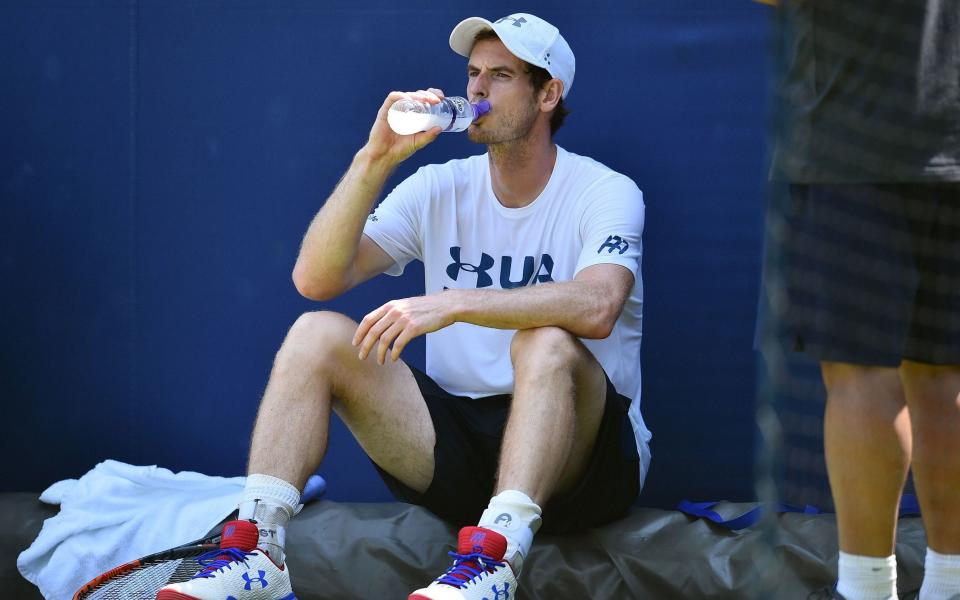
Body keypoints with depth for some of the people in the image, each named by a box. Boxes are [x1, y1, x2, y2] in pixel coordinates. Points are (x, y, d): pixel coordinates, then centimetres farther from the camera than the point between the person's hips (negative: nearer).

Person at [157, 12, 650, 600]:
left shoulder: (606, 193, -6)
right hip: (455, 443, 4)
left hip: (576, 455, -4)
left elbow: (596, 305, -29)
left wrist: (453, 304, -34)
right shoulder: (440, 188, 7)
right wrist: (375, 159, -14)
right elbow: (315, 279, -4)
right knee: (317, 334, -12)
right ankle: (255, 553, -26)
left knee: (549, 343, -35)